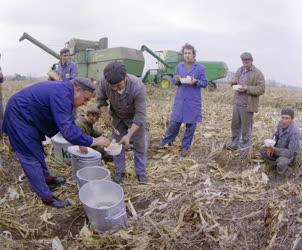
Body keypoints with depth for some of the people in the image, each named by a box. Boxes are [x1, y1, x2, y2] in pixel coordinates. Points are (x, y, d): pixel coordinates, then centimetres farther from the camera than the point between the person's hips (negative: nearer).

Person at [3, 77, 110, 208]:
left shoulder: (65, 91, 0)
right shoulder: (61, 95, -31)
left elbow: (68, 122, 10)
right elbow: (67, 130, -38)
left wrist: (80, 142, 10)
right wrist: (94, 141, -32)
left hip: (29, 117, 10)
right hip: (19, 117, -10)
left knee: (37, 149, 22)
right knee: (31, 156, -4)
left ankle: (46, 177, 40)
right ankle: (46, 196, 5)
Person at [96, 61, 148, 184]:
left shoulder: (137, 86, -39)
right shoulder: (104, 82, -30)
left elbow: (140, 114, -35)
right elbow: (100, 99, -9)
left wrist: (129, 135, -42)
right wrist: (105, 113, -26)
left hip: (135, 117, -2)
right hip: (117, 116, 3)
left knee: (139, 145, 6)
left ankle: (141, 172, 24)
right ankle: (119, 172, 26)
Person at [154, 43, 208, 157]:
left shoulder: (200, 68, -3)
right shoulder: (179, 66, 7)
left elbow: (205, 83, 0)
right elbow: (173, 81, 12)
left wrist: (195, 82, -19)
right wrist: (177, 80, -12)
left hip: (193, 101, -2)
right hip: (179, 99, 2)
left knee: (190, 124, 5)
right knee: (174, 122, 6)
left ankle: (185, 147, 18)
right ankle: (165, 142, 21)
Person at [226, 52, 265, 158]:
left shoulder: (258, 73, -8)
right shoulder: (240, 70, 12)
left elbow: (261, 89, -12)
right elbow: (234, 82, 21)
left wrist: (247, 89, -23)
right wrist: (234, 82, -3)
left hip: (247, 105, -6)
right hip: (237, 102, 6)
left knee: (246, 127, 3)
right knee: (235, 124, 14)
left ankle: (245, 148, 15)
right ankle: (234, 143, 30)